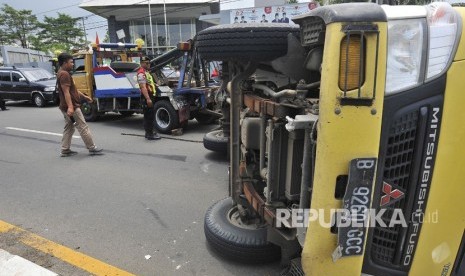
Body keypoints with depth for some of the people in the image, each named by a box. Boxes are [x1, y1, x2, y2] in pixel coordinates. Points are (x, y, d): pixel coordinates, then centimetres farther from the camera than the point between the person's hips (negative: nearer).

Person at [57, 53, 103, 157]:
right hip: (71, 107, -11)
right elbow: (66, 92, -24)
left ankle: (65, 150, 17)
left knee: (68, 128, 14)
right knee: (83, 128, -4)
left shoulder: (63, 73, 18)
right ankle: (92, 148, 3)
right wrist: (70, 107, -30)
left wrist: (84, 96, 26)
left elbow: (73, 89, 25)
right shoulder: (64, 74, -16)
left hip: (66, 107, 11)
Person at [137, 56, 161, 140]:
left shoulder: (146, 72, 21)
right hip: (146, 97, -10)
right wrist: (148, 99, -31)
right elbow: (143, 87, -23)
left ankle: (148, 133, 22)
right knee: (149, 116, -9)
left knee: (148, 116, 14)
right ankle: (150, 134, -5)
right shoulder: (141, 73, -13)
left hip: (150, 96, 10)